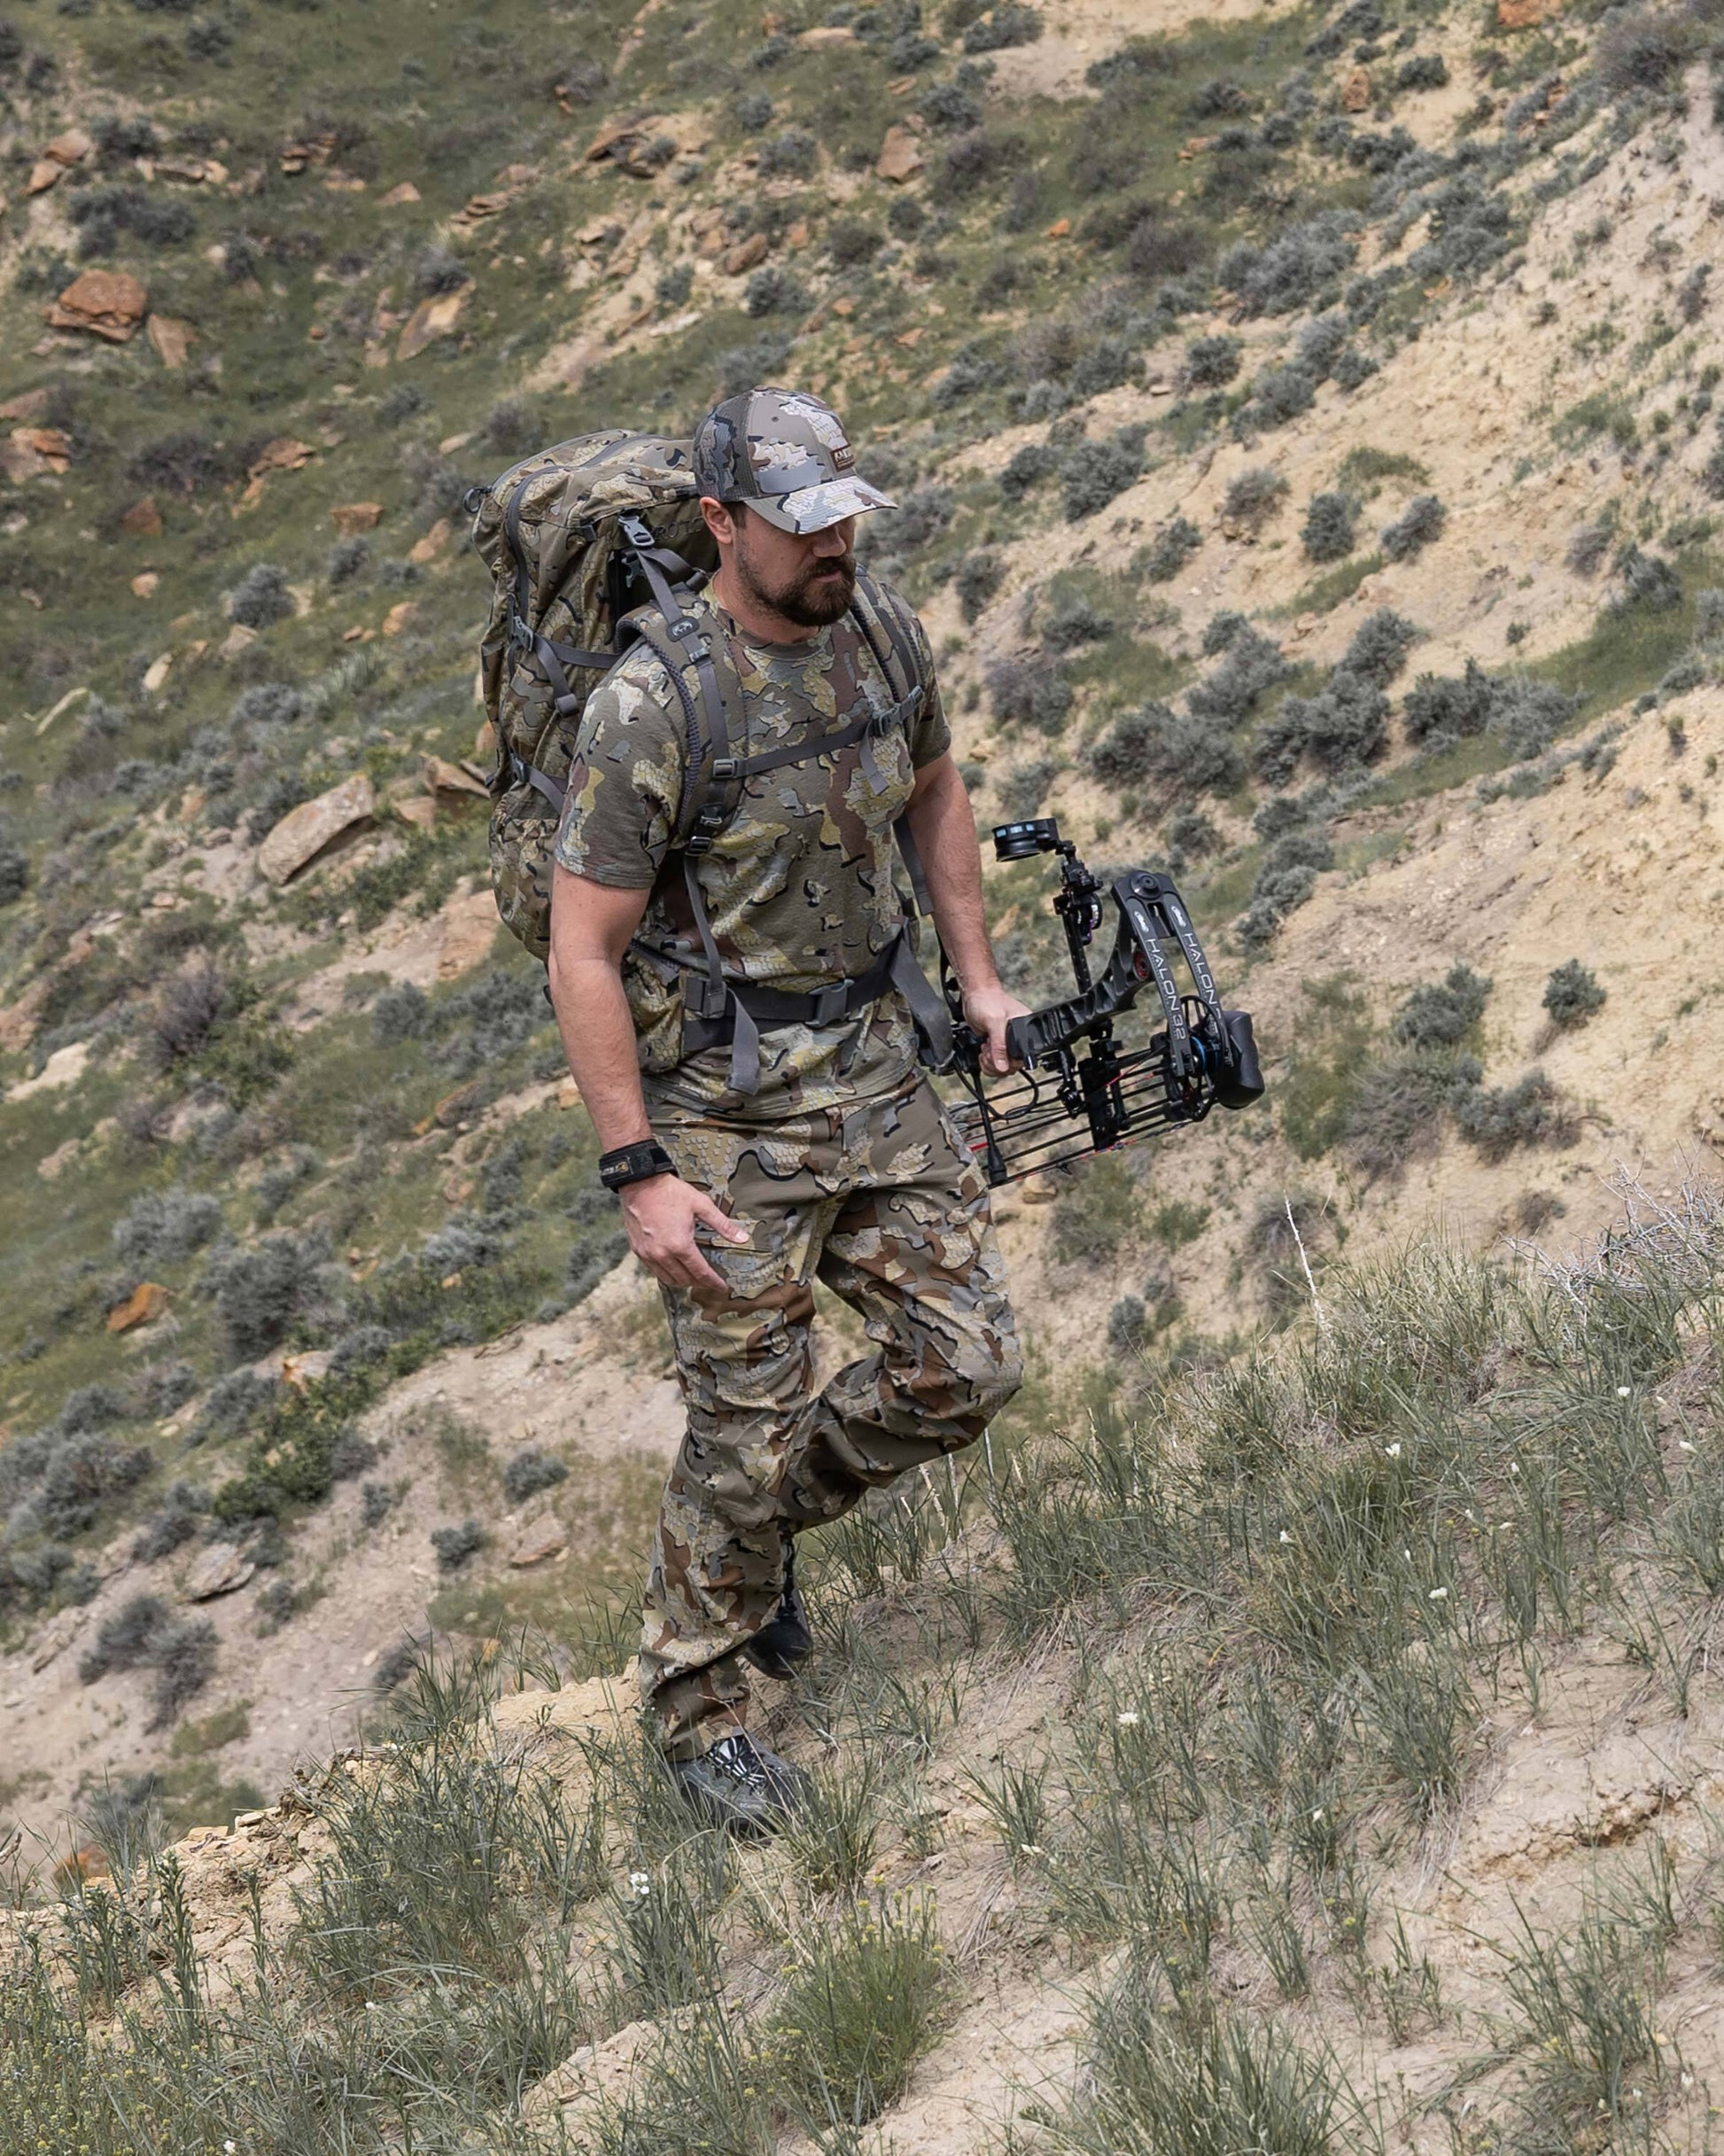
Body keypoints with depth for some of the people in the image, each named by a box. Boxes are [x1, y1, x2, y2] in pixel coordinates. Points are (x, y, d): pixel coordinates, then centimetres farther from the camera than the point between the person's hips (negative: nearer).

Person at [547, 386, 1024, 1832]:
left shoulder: (883, 633, -2)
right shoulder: (653, 710, -21)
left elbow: (935, 795, 19)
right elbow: (583, 955, -18)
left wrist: (979, 979, 14)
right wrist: (640, 1174, -20)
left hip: (875, 1067, 6)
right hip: (724, 1111, -6)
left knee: (966, 1365, 6)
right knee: (752, 1419, 1)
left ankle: (761, 1518, 33)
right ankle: (700, 1699, 24)